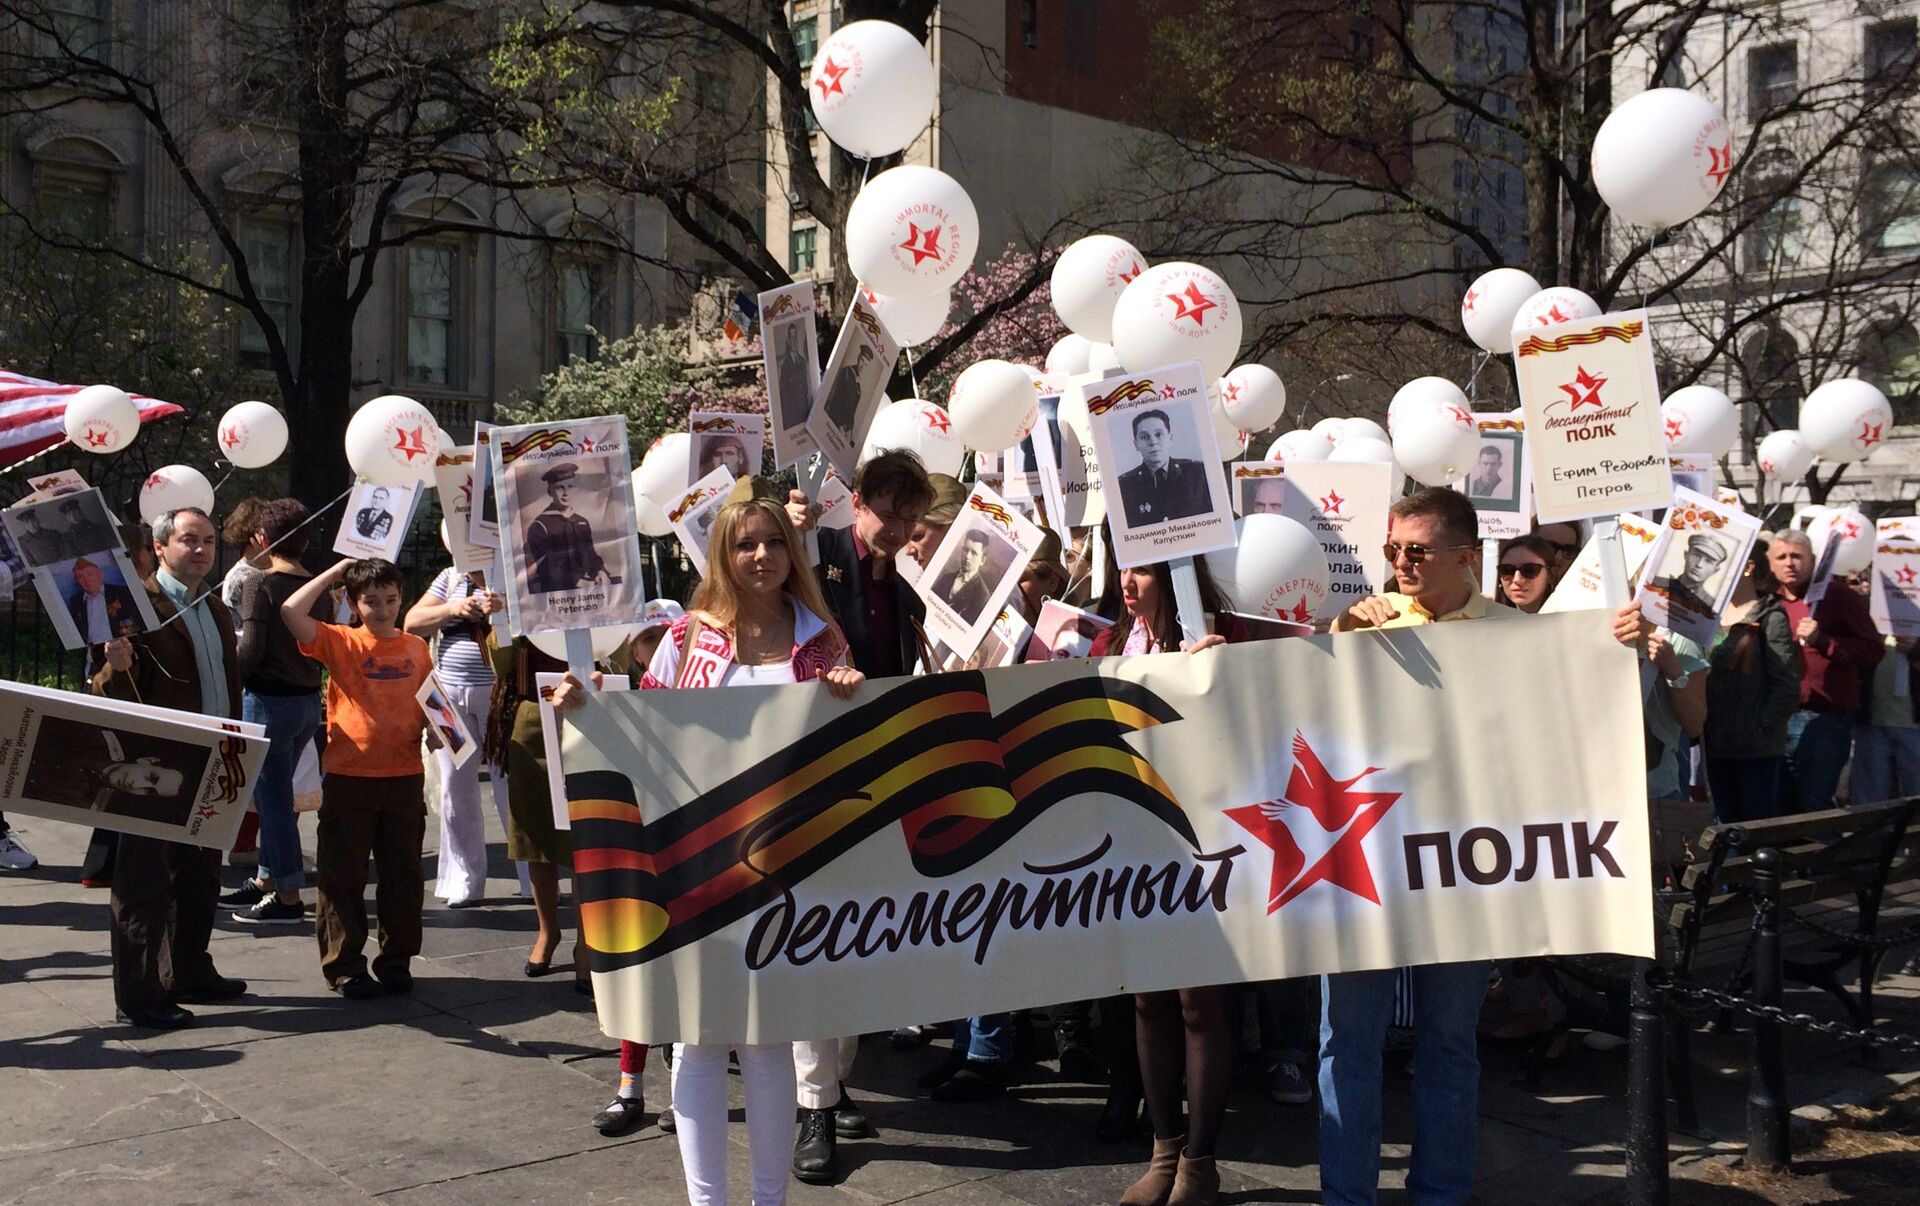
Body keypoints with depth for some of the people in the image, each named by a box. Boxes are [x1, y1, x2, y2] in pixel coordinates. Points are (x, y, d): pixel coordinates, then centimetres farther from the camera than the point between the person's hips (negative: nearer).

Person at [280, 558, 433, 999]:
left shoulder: (416, 648, 7)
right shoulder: (342, 643, -2)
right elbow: (291, 612, -17)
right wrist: (335, 572, -8)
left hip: (404, 776, 3)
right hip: (348, 776, -3)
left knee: (403, 875, 10)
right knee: (343, 877, 4)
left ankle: (396, 960, 22)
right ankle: (343, 966, 14)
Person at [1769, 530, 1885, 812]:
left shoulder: (1839, 598, -1)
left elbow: (1873, 650, -11)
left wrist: (1822, 640, -20)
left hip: (1824, 721, -6)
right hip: (1776, 720, 6)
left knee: (1814, 812, -6)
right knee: (1778, 812, 11)